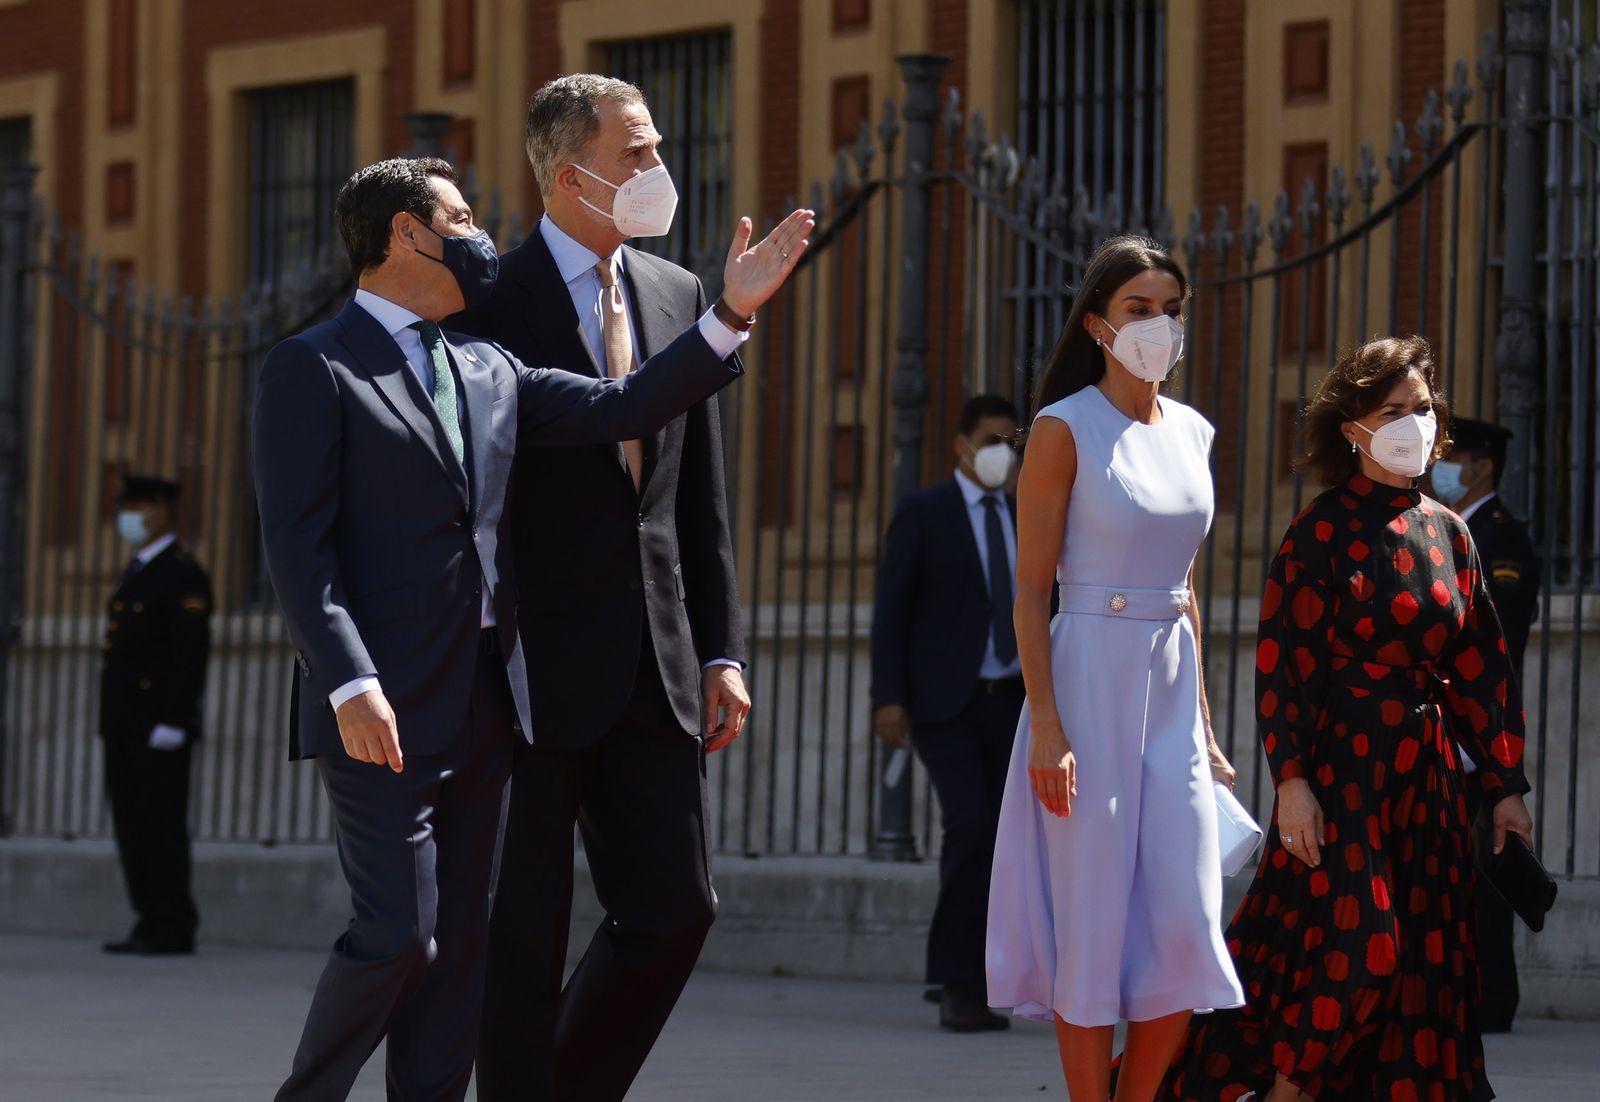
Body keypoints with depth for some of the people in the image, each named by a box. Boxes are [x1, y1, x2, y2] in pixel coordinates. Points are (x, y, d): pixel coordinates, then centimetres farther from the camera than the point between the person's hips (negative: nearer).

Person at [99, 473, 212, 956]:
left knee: (160, 823, -9)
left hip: (160, 728, -9)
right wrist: (113, 725, 17)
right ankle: (152, 922, 10)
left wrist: (172, 722, -22)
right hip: (126, 728, 9)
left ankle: (173, 927, -7)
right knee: (131, 822, 7)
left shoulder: (183, 576, -9)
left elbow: (192, 653, -16)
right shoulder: (137, 574, 21)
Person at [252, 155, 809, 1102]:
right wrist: (351, 686, -22)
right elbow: (297, 546, -12)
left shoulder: (488, 370, 18)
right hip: (384, 708, -7)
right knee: (399, 935, -11)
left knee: (464, 942, 6)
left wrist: (733, 312, 5)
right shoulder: (314, 369, -4)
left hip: (483, 704, 7)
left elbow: (623, 409, 14)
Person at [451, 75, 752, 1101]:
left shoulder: (677, 294, 12)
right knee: (527, 938, 0)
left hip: (655, 667, 6)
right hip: (534, 664, -6)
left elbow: (702, 496, 15)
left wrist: (721, 650, 9)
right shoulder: (488, 302, -7)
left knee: (675, 911, 4)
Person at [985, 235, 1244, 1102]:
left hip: (1172, 694, 6)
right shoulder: (1065, 430, -7)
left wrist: (1204, 723, 15)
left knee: (1187, 929, 1)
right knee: (1095, 924, -2)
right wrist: (1047, 727, -16)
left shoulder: (1192, 434, 11)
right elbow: (1031, 589, -9)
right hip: (1090, 680, -6)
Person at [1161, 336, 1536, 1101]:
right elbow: (1283, 665, -10)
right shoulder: (1323, 531, -5)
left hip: (1425, 779, 6)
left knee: (1423, 963, 4)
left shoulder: (1446, 533, 10)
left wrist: (1504, 784, 9)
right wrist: (1291, 780, -17)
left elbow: (1480, 667, 12)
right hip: (1343, 771, -6)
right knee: (1358, 947, -13)